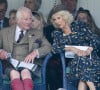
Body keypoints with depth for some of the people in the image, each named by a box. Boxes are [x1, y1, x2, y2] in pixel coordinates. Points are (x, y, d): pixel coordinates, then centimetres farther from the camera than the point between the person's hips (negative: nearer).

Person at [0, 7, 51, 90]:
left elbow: (48, 47, 12)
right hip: (10, 64, 0)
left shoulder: (37, 33, 22)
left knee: (26, 72, -36)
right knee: (14, 73, -36)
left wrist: (35, 52, -8)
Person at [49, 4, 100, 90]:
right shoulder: (57, 33, 14)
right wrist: (71, 48, -18)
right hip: (72, 60, 1)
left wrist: (89, 49, -21)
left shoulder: (79, 25, 6)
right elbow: (55, 48, -3)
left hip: (89, 57, -1)